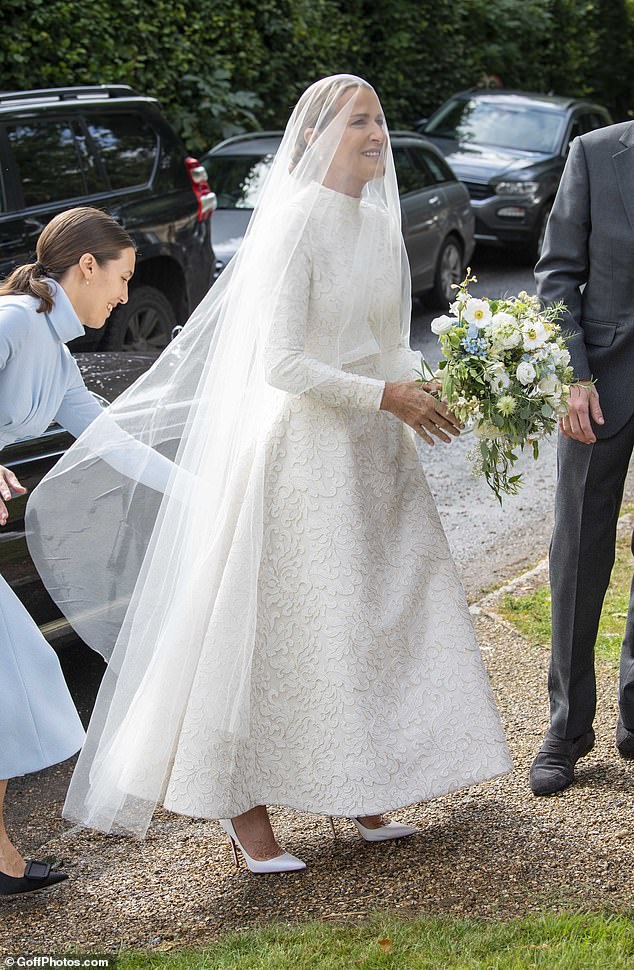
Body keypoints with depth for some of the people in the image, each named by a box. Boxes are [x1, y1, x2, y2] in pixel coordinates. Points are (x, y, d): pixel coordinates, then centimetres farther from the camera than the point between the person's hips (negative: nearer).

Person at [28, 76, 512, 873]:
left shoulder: (379, 223, 10)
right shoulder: (294, 224, -14)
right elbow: (280, 364, -20)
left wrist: (424, 392, -1)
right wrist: (387, 396, -19)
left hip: (374, 450, 8)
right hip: (303, 450, -8)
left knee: (371, 622, 12)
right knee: (280, 633, -2)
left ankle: (358, 790, 25)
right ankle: (244, 809, 10)